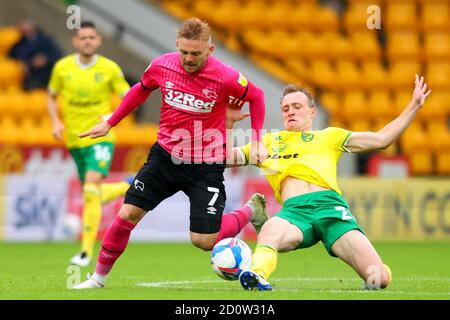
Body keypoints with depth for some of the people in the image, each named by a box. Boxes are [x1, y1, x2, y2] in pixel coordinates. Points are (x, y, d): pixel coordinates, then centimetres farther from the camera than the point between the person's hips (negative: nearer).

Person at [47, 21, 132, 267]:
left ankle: (86, 251, -17)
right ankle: (129, 188, 44)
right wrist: (56, 122, -3)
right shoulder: (62, 67, 1)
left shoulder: (109, 68, -5)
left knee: (91, 192, -20)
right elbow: (52, 97, 14)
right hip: (75, 141, 4)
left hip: (100, 137, -4)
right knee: (93, 195, 12)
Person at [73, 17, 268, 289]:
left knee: (204, 240, -7)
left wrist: (256, 142, -3)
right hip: (165, 155, 3)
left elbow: (256, 96, 1)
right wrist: (110, 123, 20)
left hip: (206, 166, -3)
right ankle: (98, 278, 11)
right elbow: (141, 90, 14)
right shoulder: (162, 66, -8)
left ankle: (251, 211, 23)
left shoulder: (226, 78, -19)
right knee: (128, 214, -6)